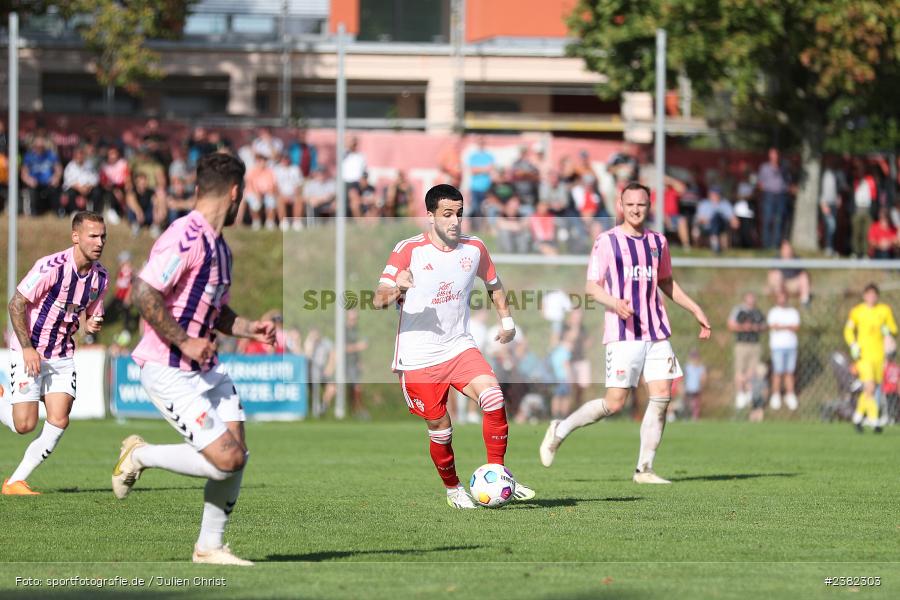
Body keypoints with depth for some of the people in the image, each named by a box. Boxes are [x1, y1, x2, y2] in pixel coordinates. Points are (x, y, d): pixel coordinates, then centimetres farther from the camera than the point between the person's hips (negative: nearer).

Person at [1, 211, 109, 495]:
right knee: (25, 424, -10)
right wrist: (27, 348, -18)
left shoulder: (100, 276, 0)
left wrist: (91, 325, -9)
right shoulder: (51, 267, -20)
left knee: (58, 421, -8)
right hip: (29, 352, -6)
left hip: (62, 357, 6)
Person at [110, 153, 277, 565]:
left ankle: (209, 547, 14)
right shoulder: (185, 238, -19)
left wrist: (250, 329, 10)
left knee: (237, 453, 2)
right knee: (226, 460, -15)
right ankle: (140, 455, 6)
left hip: (206, 368, 9)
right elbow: (144, 295, -26)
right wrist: (185, 342, -21)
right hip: (169, 372, -9)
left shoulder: (218, 245, 13)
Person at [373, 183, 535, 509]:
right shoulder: (409, 250, -12)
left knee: (493, 397, -22)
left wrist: (506, 320, 16)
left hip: (459, 347, 3)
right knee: (440, 428, 2)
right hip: (418, 358, -3)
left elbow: (493, 283, 23)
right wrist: (396, 288, -38)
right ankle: (453, 488, 27)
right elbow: (379, 299, -17)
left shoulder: (474, 248, 1)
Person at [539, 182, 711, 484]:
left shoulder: (658, 242, 14)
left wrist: (695, 310, 24)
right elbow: (591, 286, -5)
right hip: (623, 334, -5)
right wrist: (614, 303, -23)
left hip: (657, 333, 5)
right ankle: (560, 430, 12)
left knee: (662, 397, -5)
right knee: (614, 403, -9)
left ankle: (644, 469, 3)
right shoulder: (607, 241, -3)